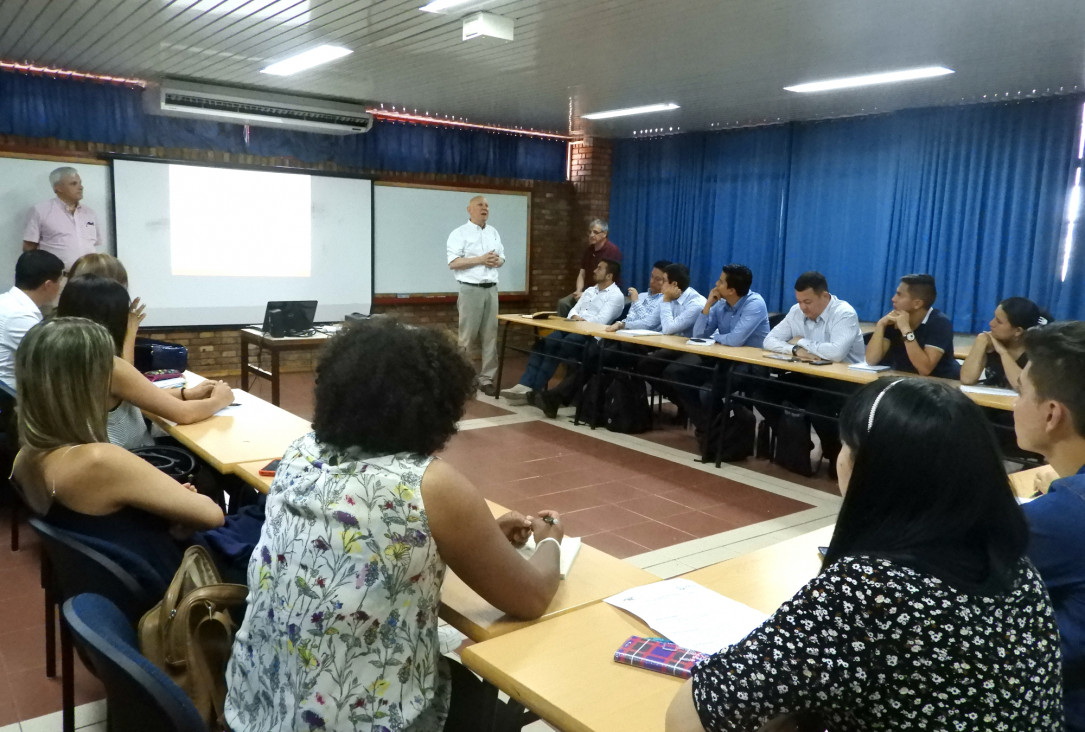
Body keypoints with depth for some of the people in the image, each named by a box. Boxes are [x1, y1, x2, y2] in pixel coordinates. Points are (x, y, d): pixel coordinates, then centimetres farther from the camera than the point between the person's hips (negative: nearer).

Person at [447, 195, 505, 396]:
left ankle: (487, 379, 9)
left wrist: (497, 261, -5)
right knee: (467, 336, -3)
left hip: (491, 289, 6)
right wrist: (481, 259, -16)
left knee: (490, 336, 4)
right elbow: (453, 263, -12)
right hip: (471, 289, -5)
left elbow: (502, 257, 19)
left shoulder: (494, 232, 15)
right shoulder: (460, 233, -4)